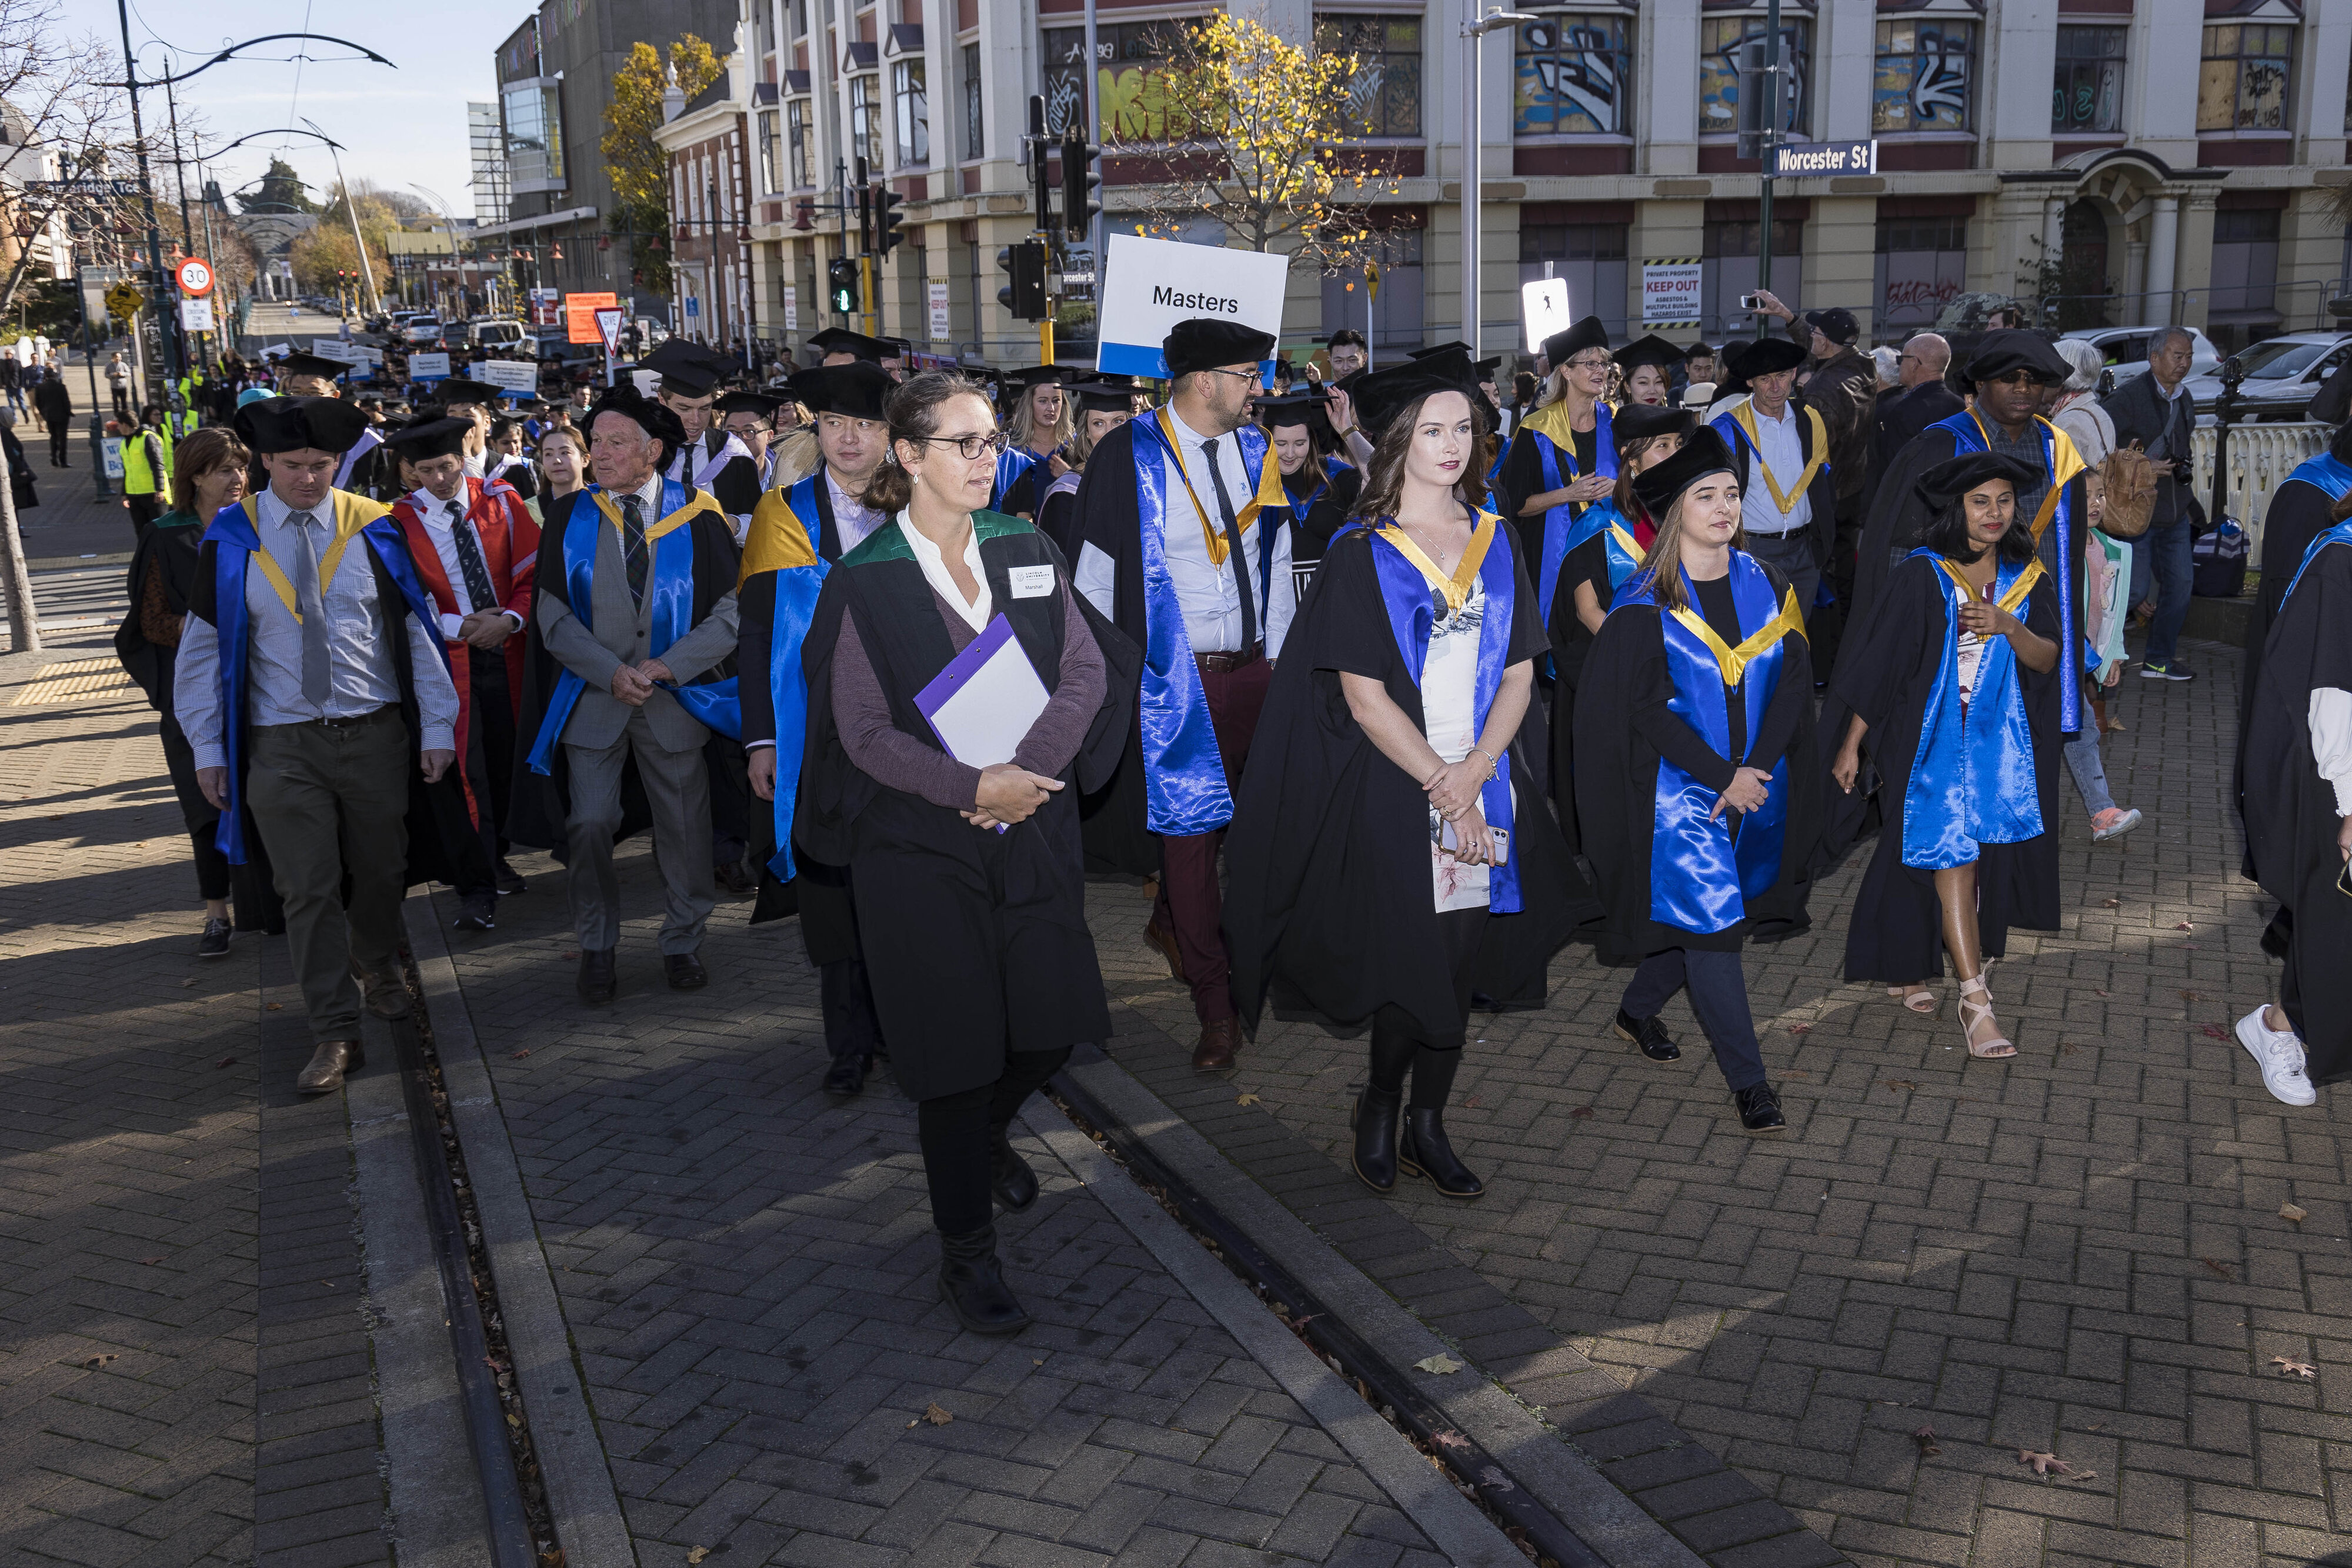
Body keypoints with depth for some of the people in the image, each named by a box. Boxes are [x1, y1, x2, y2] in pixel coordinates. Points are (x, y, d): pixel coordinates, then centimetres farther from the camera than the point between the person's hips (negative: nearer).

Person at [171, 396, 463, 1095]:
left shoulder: (374, 529, -1)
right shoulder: (230, 539, -1)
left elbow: (419, 632, 2)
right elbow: (203, 649, 4)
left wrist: (437, 725, -1)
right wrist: (207, 747, 2)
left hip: (376, 734, 1)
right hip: (282, 743, -1)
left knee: (381, 871, 14)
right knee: (307, 889, -1)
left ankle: (377, 968, 43)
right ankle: (334, 1034, 6)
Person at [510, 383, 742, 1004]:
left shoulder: (698, 516, -2)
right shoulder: (570, 516, 3)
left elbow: (731, 610, -5)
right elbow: (553, 612, -1)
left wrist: (668, 665, -15)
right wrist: (610, 672, -13)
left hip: (676, 696, 0)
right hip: (591, 695, 1)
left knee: (683, 826, 6)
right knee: (589, 824, -4)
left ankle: (683, 943, 24)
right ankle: (597, 946, 15)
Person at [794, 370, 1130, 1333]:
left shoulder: (1027, 552, 5)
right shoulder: (865, 580, -7)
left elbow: (1086, 670, -2)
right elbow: (864, 730, -10)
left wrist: (1029, 767, -17)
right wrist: (974, 787, -19)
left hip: (1034, 825, 4)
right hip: (921, 840, -4)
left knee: (1052, 1022, 8)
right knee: (957, 1046, 2)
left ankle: (987, 1131, 42)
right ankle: (966, 1248, 19)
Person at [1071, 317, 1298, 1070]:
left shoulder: (1255, 450, 7)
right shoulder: (1127, 456, -9)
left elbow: (1274, 560, 14)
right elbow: (1095, 575, -5)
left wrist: (1279, 654, 10)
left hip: (1250, 669, 5)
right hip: (1173, 676, -5)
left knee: (1227, 818, 11)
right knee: (1188, 830, -1)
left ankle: (1170, 923, 41)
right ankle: (1215, 1003, 10)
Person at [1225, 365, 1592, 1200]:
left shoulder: (1496, 542, 8)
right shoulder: (1362, 552, -6)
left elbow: (1519, 673, 5)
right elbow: (1363, 694, -10)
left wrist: (1476, 769, -10)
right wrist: (1439, 784, -13)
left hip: (1484, 785, 4)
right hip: (1391, 793, -4)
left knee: (1460, 962, 7)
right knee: (1407, 965, 0)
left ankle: (1428, 1126, 23)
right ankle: (1381, 1103, 26)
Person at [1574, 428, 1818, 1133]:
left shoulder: (1767, 588, 4)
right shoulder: (1645, 605, -9)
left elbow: (1793, 684, 1)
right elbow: (1647, 709, -12)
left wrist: (1755, 770, -12)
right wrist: (1723, 778, -16)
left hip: (1758, 787, 5)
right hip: (1680, 790, -5)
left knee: (1709, 919, 13)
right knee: (1708, 923, -5)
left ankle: (1638, 1010, 38)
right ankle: (1749, 1081, 2)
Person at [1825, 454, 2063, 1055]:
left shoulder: (2026, 577, 4)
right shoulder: (1920, 576, -11)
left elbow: (2047, 661, -1)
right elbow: (1878, 663, -9)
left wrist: (2009, 626, -22)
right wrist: (1851, 745, -9)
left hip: (1999, 740, 5)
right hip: (1932, 736, -5)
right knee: (1953, 852, -11)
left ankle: (1906, 965, 31)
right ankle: (1975, 999, -12)